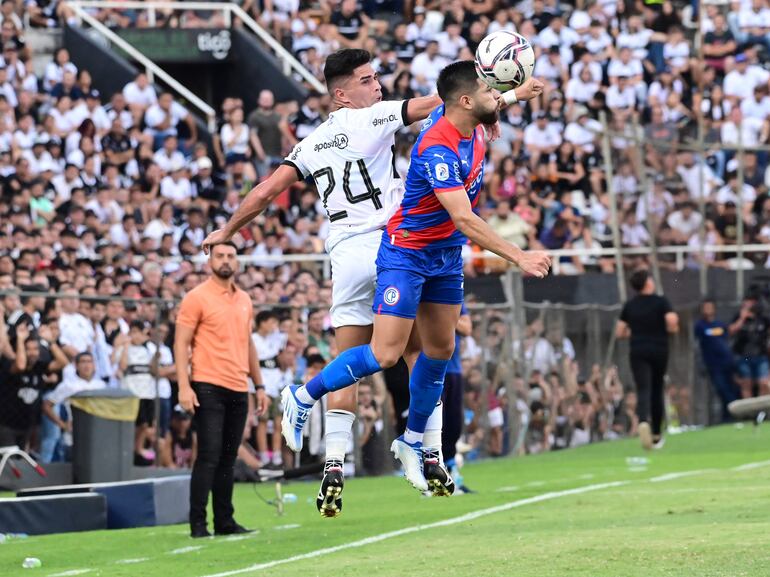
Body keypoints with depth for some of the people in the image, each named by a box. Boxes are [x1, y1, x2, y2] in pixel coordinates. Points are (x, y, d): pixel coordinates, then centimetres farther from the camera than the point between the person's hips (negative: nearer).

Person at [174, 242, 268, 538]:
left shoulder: (244, 300, 15)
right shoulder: (197, 298, -4)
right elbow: (181, 343, -7)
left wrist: (259, 385, 18)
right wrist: (184, 386, -16)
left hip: (239, 391, 6)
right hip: (209, 388, -6)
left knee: (228, 458, 9)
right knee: (209, 456, -10)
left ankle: (224, 521, 13)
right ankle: (197, 523, -7)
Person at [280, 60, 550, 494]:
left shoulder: (472, 126, -4)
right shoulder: (438, 149, -31)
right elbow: (465, 221, -36)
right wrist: (519, 258, -38)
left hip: (447, 255, 8)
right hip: (407, 252, -8)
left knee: (441, 349, 10)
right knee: (386, 354, -12)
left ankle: (413, 443, 24)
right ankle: (302, 399, 7)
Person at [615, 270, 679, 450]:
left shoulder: (629, 306, 6)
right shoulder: (661, 302, -4)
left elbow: (619, 333, 8)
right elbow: (672, 321, -20)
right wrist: (672, 329, 2)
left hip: (638, 352, 1)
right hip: (659, 350, -1)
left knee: (643, 391, -10)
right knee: (657, 391, 14)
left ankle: (643, 421, -40)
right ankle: (656, 434, 21)